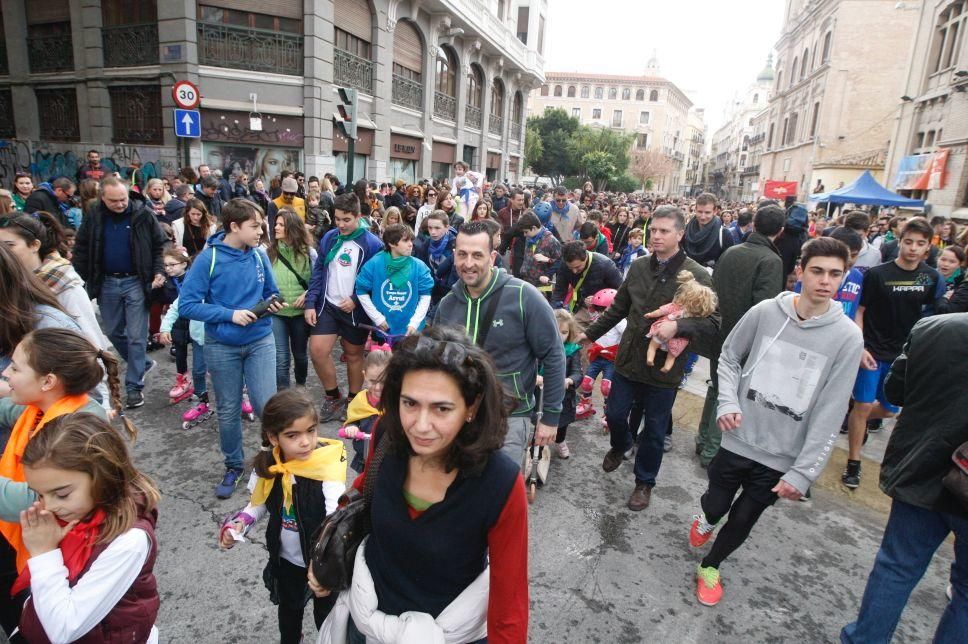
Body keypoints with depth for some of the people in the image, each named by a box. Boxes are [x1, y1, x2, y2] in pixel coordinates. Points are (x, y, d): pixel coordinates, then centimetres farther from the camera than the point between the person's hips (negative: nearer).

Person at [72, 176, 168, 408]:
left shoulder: (143, 214, -8)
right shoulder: (93, 217, 1)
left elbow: (161, 245, -1)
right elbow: (81, 249, 9)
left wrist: (159, 272, -14)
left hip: (135, 282, -4)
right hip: (106, 284, 4)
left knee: (136, 336, -1)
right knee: (114, 333, 14)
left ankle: (134, 385, 7)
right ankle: (142, 364, 35)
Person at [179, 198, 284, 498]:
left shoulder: (260, 255, -2)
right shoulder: (208, 259, -13)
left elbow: (271, 292, 12)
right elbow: (187, 305, -14)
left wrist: (272, 303, -11)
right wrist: (231, 314, -21)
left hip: (260, 341, 1)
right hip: (222, 346, -1)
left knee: (267, 405, -4)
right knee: (228, 411, 13)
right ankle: (233, 467, 32)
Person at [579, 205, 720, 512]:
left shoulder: (697, 275, -13)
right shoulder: (638, 268, 2)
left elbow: (714, 323, -16)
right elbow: (618, 308, 13)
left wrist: (678, 326, -31)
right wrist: (590, 333, 16)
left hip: (664, 368, -4)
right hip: (628, 360, 4)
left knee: (654, 431, 12)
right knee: (614, 414, 17)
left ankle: (644, 482, 35)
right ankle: (621, 446, 51)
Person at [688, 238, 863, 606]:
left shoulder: (848, 337, -12)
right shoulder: (765, 312, -9)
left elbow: (829, 414, -11)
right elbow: (729, 357, 5)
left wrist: (803, 473, -14)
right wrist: (728, 401, -11)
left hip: (782, 457, 0)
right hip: (738, 439, 0)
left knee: (743, 519, 14)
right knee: (717, 505, 15)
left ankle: (710, 566, 42)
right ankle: (705, 518, 52)